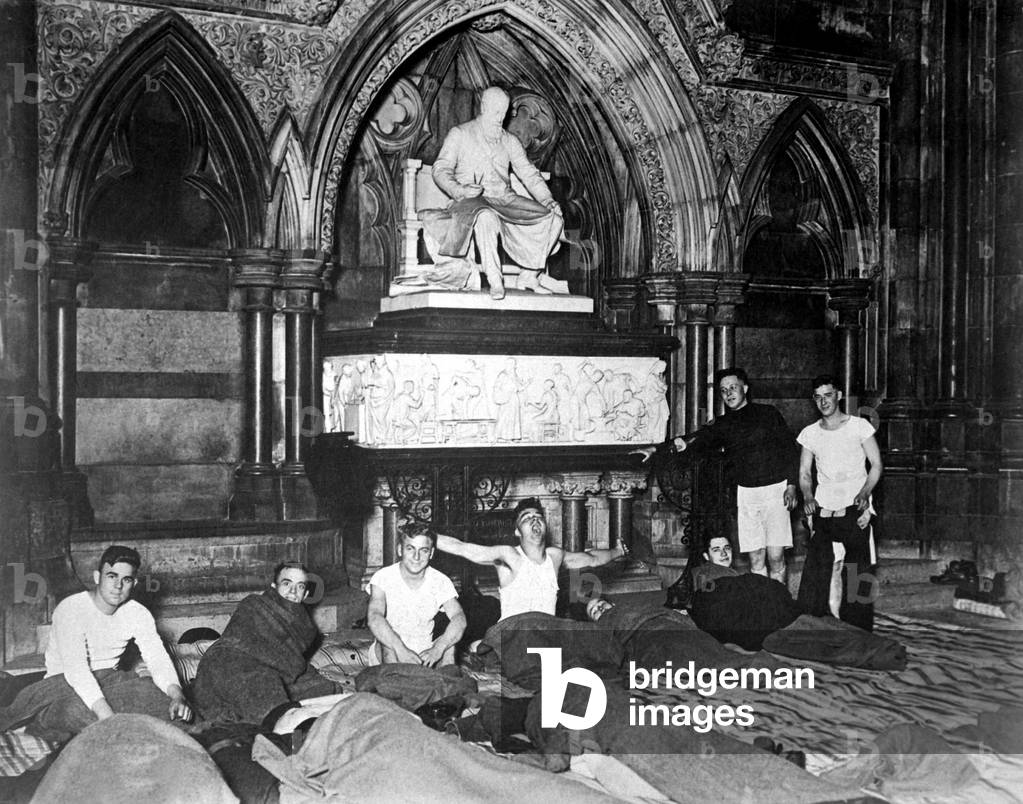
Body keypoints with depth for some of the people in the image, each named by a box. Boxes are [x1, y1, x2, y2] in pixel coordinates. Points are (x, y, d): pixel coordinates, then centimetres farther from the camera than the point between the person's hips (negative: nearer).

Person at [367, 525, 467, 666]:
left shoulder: (441, 582, -7)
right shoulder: (383, 577, -13)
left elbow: (459, 620, -21)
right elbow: (373, 617, -29)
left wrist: (438, 649, -40)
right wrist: (400, 650, -44)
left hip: (425, 653, 2)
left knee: (449, 643, -26)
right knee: (389, 643, -32)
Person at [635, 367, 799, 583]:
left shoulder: (767, 414, 4)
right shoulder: (721, 425, 10)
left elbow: (789, 449, 4)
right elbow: (695, 443, 1)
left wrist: (791, 485, -5)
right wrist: (656, 449, -11)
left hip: (775, 488, -2)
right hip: (746, 492, 3)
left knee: (775, 556, -5)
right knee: (756, 559, 2)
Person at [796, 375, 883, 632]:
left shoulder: (859, 426, 3)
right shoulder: (810, 433, 12)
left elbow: (876, 465, 3)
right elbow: (804, 472, 16)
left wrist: (864, 493, -12)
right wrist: (807, 496, -4)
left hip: (855, 508, -2)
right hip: (824, 508, 2)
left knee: (858, 572, -5)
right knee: (818, 568, -8)